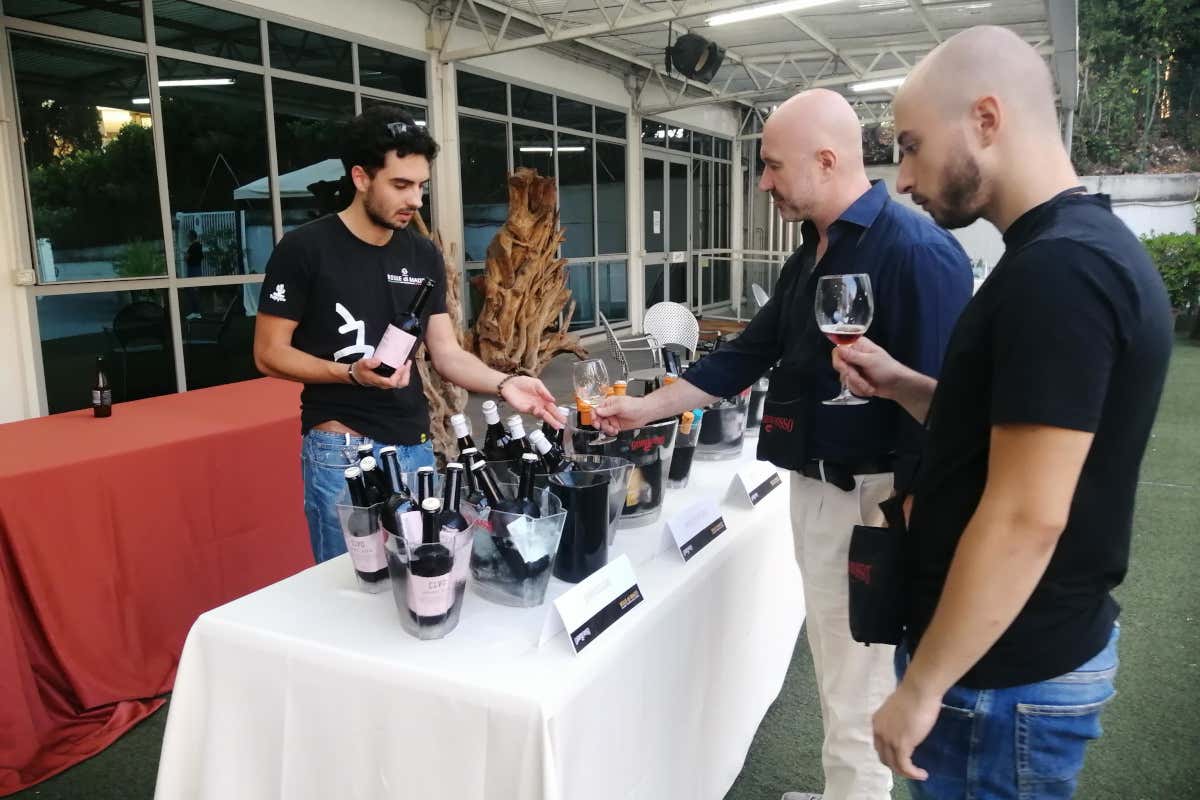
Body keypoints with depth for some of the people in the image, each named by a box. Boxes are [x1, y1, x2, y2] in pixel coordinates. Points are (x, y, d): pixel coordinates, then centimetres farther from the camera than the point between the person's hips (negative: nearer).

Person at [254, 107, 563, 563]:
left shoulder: (424, 256, 5)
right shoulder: (305, 249, -10)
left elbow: (446, 354, 4)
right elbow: (269, 354, -8)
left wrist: (503, 384, -15)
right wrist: (351, 373, -23)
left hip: (416, 446, 5)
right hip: (341, 449, -5)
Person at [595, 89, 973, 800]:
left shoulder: (916, 250, -17)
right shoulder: (813, 255, 11)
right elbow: (749, 355, 16)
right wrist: (648, 408, 14)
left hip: (875, 497, -8)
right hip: (813, 484, 9)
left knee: (860, 692, 5)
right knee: (835, 667, 21)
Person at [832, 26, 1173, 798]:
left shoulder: (1056, 270, -25)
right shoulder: (1084, 248, 7)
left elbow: (1025, 519, -27)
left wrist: (921, 688, -19)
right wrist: (900, 385, 3)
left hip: (1006, 674, -9)